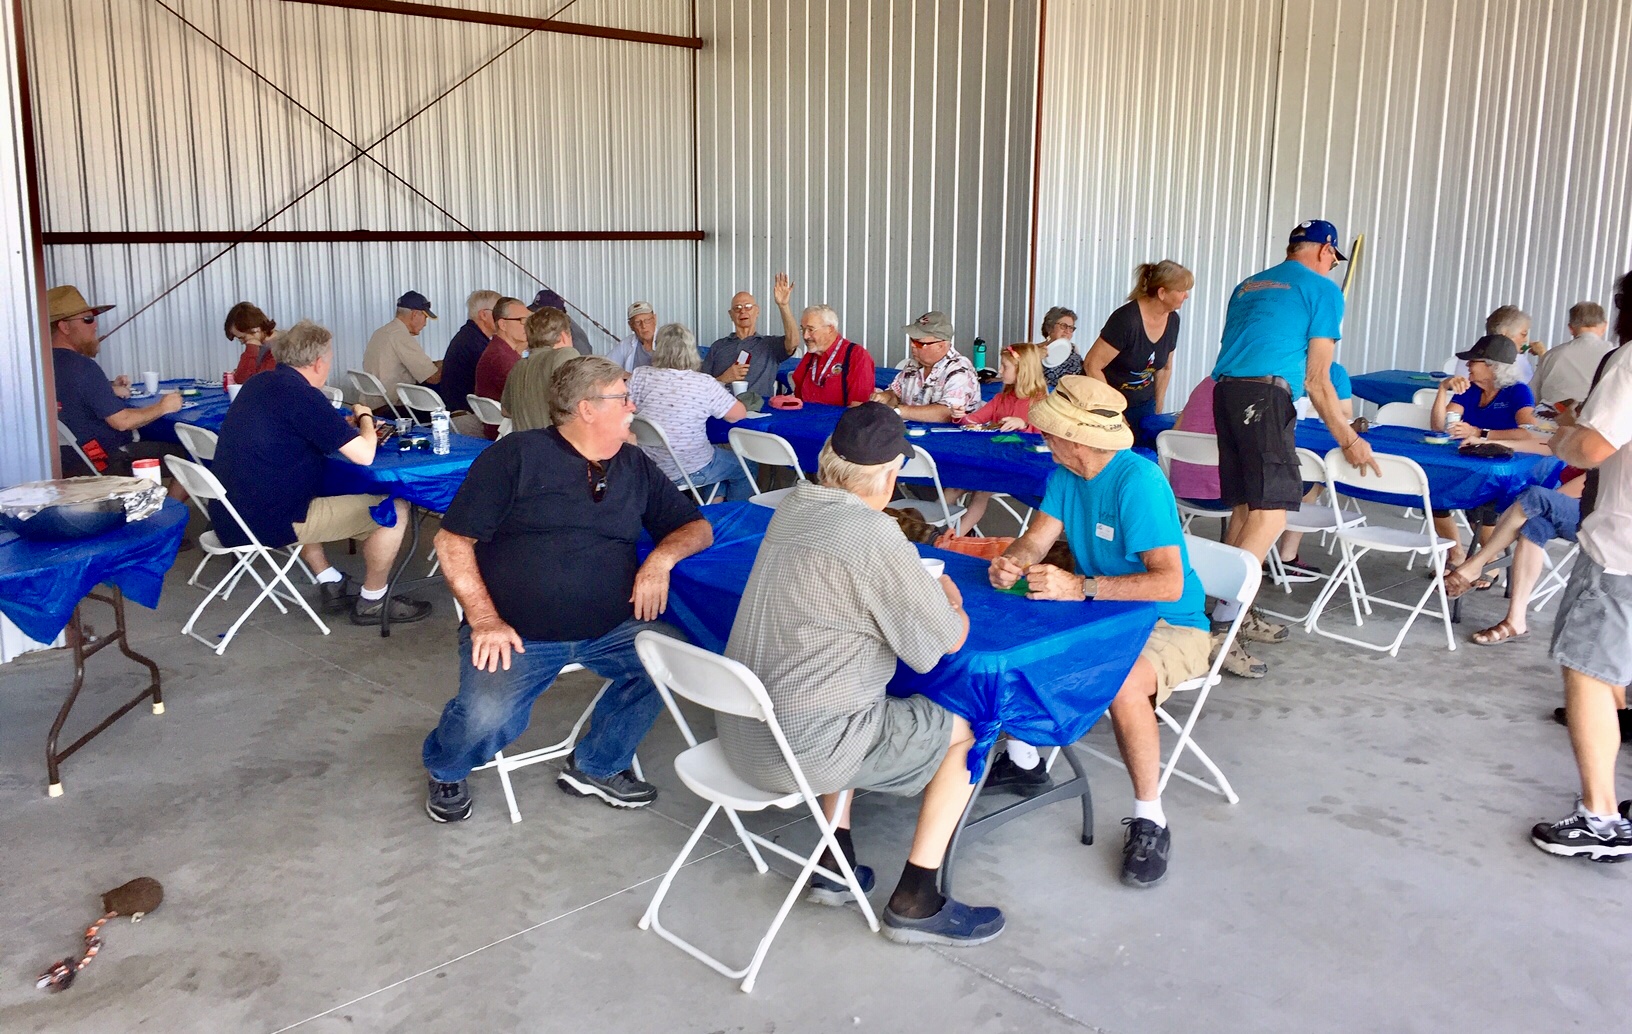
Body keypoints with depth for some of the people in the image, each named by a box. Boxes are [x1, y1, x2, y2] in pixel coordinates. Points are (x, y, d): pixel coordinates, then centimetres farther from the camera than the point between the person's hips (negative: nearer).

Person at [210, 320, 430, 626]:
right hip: (268, 524, -9)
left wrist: (347, 425, 16)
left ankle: (330, 584, 35)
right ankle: (372, 602, 11)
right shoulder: (302, 395, -17)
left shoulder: (257, 383, 9)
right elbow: (364, 455, -18)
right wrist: (365, 417, 4)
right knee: (395, 510, -4)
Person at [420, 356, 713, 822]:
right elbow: (453, 540, -3)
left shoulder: (635, 467, 14)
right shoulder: (517, 455, -1)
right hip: (517, 634, -4)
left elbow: (697, 526, 17)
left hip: (609, 630, 5)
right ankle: (444, 769, 10)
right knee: (486, 717, -29)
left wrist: (662, 557, -6)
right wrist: (484, 618, -14)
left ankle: (597, 766, 3)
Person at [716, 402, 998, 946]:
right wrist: (952, 601, 12)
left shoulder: (792, 506, 3)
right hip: (803, 751, -8)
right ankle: (915, 902, 14)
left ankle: (834, 867, 31)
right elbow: (948, 640, -10)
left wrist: (920, 588, 12)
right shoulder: (878, 538, -20)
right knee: (963, 733, 10)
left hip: (738, 732, 8)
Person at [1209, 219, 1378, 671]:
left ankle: (1230, 610, 13)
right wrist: (1348, 439, 10)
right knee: (1272, 510, -9)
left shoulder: (1246, 286, 27)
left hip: (1224, 390, 8)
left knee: (1243, 507, 12)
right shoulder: (1323, 290, 7)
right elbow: (1316, 378, 3)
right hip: (1266, 396, -8)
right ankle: (1228, 614, -18)